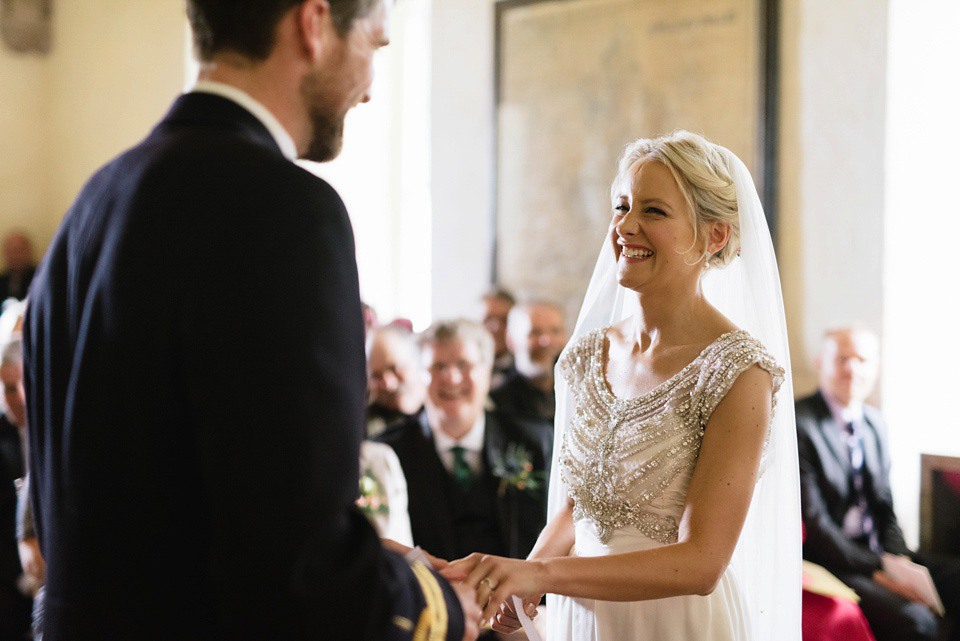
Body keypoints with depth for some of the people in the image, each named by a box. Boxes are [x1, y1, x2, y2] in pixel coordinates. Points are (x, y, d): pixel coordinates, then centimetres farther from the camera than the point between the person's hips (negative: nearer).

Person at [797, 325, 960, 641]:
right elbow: (811, 520, -15)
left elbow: (884, 506, 17)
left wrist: (898, 560, -3)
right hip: (829, 564, -8)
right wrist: (876, 569, -20)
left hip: (880, 558, 8)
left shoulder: (875, 422, 15)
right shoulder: (798, 422, -10)